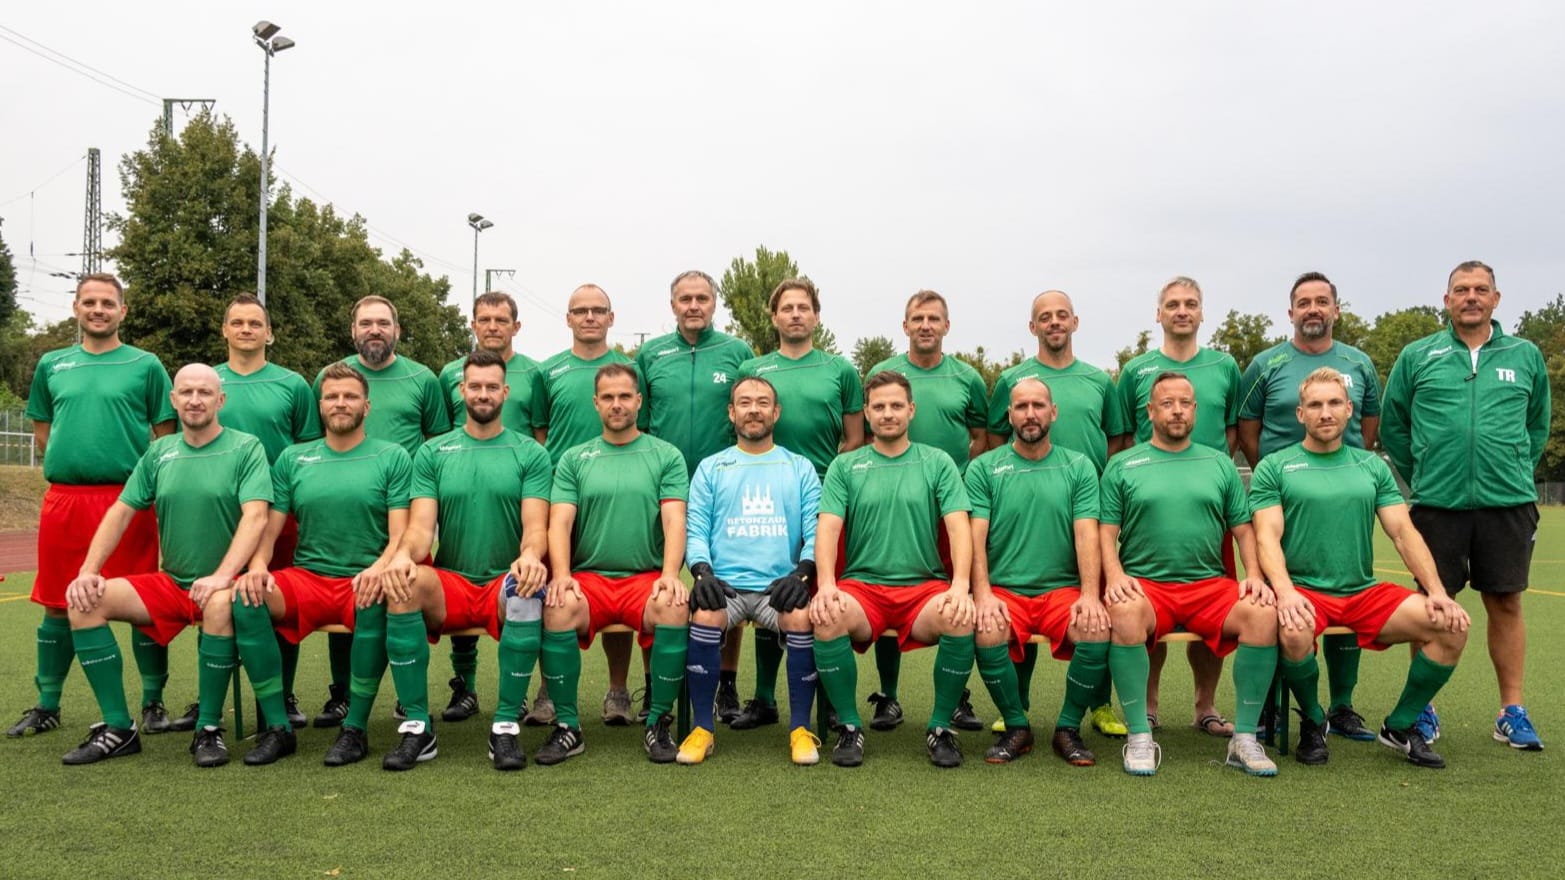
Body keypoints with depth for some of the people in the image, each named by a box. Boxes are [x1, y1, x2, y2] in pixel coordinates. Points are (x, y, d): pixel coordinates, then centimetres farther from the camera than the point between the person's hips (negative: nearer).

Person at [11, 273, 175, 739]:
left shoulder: (145, 365, 4)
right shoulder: (52, 364, 13)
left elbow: (166, 435, 5)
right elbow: (42, 429, 20)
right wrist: (72, 462, 8)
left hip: (129, 499, -3)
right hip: (63, 499, 3)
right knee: (58, 605, 10)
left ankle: (153, 703, 11)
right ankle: (47, 706, 23)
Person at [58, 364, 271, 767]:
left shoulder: (246, 448, -5)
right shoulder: (159, 452, 10)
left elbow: (255, 516, -16)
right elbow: (121, 511, 8)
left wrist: (222, 576, -28)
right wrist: (88, 571, -5)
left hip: (221, 585, -5)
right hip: (169, 583, 5)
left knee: (220, 604, -38)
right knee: (86, 601, -14)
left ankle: (209, 729, -20)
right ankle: (118, 728, -6)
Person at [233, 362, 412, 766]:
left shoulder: (392, 457, 6)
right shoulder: (293, 459, 15)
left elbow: (400, 534, -3)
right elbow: (269, 528, 10)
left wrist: (381, 566, -25)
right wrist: (257, 565, -13)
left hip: (363, 581, -3)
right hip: (306, 580, 3)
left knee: (376, 600, -37)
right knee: (245, 595, -25)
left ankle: (355, 728, -22)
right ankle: (277, 726, -16)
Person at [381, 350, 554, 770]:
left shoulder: (531, 453, 6)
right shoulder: (432, 453, 9)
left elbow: (536, 525, -5)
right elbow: (420, 525, -1)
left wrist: (530, 555, -29)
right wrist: (404, 554, -25)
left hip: (504, 583, -1)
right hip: (449, 585, 1)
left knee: (528, 588, -36)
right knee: (401, 585, -31)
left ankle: (506, 727, -26)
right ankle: (417, 727, -22)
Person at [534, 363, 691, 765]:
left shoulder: (666, 456, 10)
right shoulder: (574, 459, 13)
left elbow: (674, 520, -1)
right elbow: (559, 522, 3)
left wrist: (670, 575, -19)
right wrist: (561, 575, -16)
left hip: (647, 577, -1)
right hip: (588, 577, 1)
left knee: (675, 608, -33)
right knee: (557, 608, -32)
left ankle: (659, 723, -15)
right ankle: (566, 726, -16)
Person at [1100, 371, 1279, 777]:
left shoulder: (1219, 464, 18)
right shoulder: (1122, 466, 10)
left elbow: (1244, 529, 16)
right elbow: (1106, 531, 5)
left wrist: (1254, 575, -2)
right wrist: (1115, 575, -13)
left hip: (1210, 584, 2)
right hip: (1145, 585, -2)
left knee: (1263, 614, -27)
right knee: (1125, 613, -36)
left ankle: (1245, 738, -15)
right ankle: (1139, 737, -23)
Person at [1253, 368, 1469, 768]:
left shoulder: (1372, 467, 14)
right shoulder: (1274, 468, 3)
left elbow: (1404, 532, 8)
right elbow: (1267, 538, -7)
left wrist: (1436, 591, -7)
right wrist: (1286, 593, -25)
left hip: (1365, 593, 4)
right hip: (1304, 592, -4)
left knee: (1452, 626, -16)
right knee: (1294, 631, -37)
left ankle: (1401, 725, 7)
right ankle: (1312, 721, -4)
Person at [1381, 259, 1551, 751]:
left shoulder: (1525, 357, 8)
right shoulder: (1418, 357, 4)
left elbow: (1538, 424, 19)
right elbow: (1392, 426, 10)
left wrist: (1516, 472, 11)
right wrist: (1421, 477, 8)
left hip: (1508, 503, 1)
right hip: (1437, 504, -1)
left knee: (1505, 604, 6)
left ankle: (1512, 713, 17)